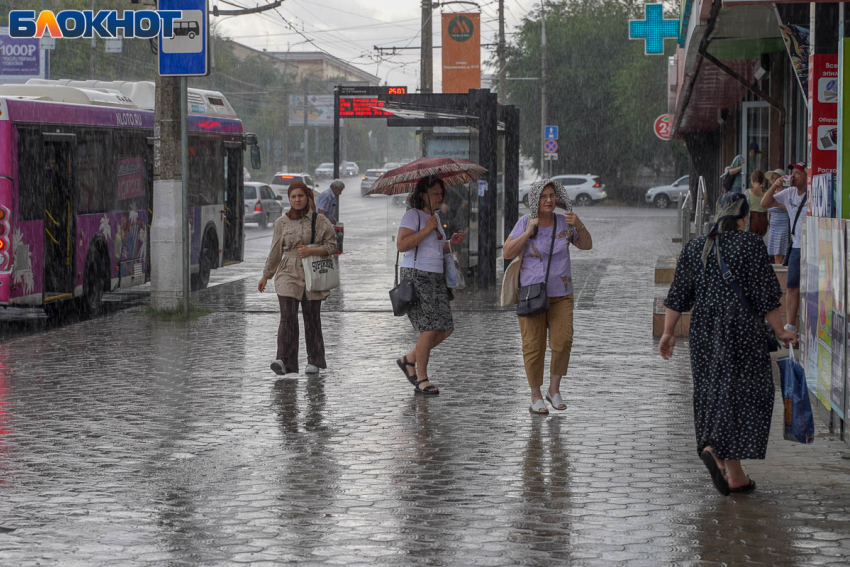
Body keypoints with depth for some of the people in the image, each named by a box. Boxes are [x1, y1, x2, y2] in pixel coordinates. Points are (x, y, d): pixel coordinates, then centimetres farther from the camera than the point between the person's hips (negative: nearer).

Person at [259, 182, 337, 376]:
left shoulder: (320, 220, 3)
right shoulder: (282, 223, 7)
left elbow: (331, 245, 1)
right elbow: (276, 251, 15)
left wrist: (311, 250, -15)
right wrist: (266, 275, 20)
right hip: (288, 274, 0)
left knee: (312, 318, 4)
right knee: (288, 317, -12)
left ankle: (314, 361, 17)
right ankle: (283, 360, -18)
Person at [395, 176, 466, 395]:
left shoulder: (435, 217, 18)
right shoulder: (412, 215, -8)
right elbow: (402, 244, -20)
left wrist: (451, 243, 9)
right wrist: (426, 230, -23)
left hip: (436, 277, 9)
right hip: (416, 276, -9)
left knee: (446, 328, 1)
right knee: (430, 328, -14)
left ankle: (409, 360, 19)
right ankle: (421, 380, -5)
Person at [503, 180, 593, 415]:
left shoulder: (563, 222, 2)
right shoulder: (525, 223, -4)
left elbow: (586, 245, 4)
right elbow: (507, 253, -8)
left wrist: (579, 225, -14)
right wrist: (528, 232, -17)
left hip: (561, 294, 2)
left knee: (562, 342, -9)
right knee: (534, 346, -2)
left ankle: (554, 390, 11)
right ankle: (536, 396, 11)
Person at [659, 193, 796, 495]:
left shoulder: (695, 247, 6)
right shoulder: (751, 245, -7)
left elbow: (678, 296, 7)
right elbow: (766, 296, -9)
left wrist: (668, 333, 13)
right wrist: (780, 331, 0)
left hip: (704, 333, 5)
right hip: (743, 331, -5)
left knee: (712, 394, 10)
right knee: (743, 393, 2)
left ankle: (735, 475, 12)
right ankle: (716, 449, -17)